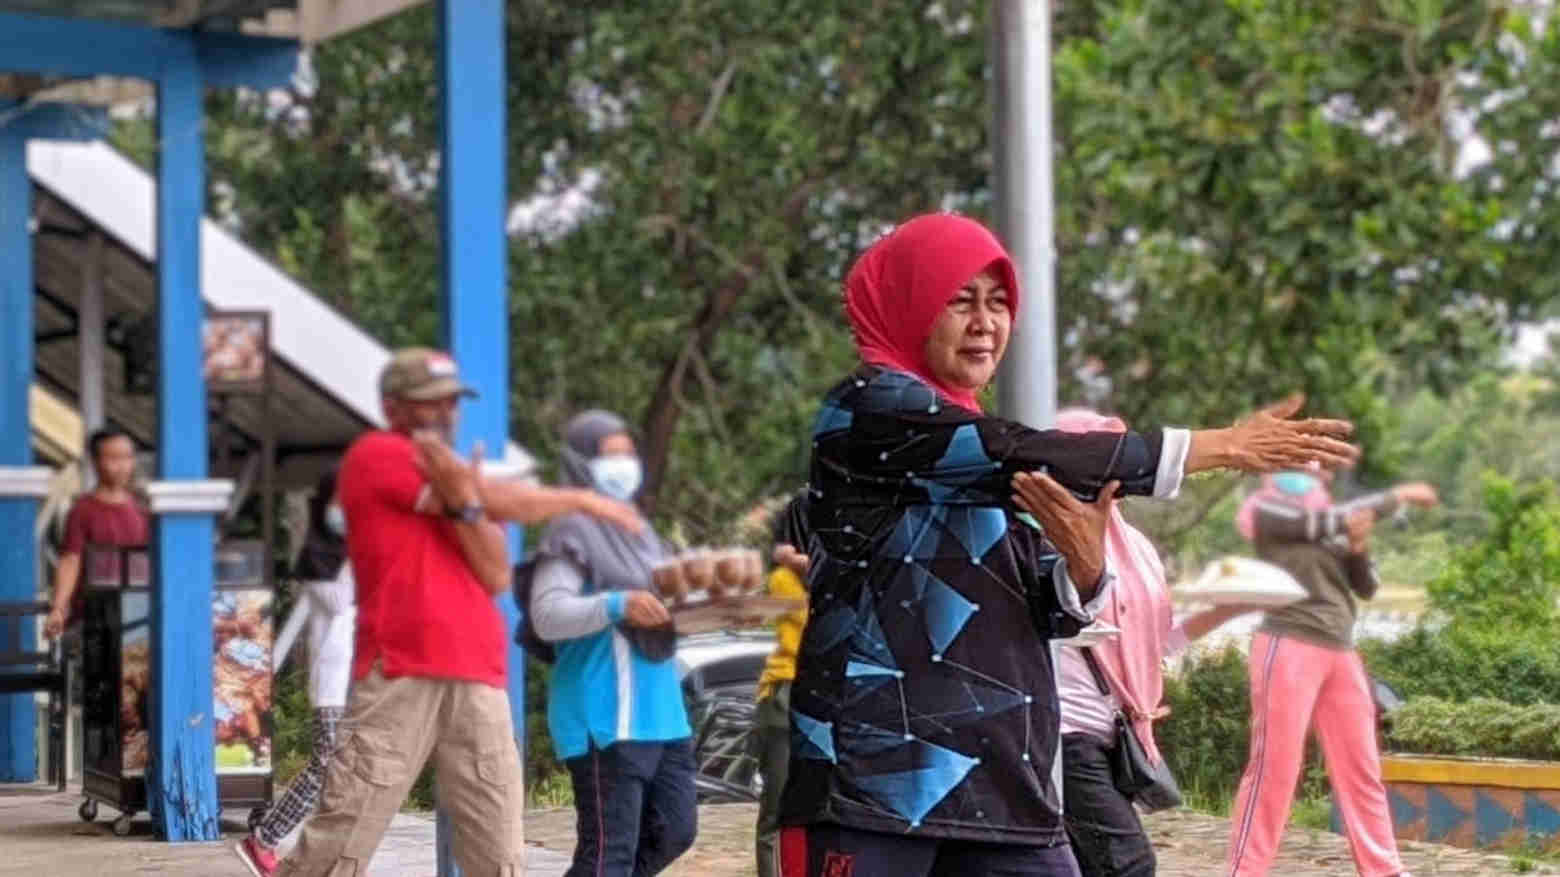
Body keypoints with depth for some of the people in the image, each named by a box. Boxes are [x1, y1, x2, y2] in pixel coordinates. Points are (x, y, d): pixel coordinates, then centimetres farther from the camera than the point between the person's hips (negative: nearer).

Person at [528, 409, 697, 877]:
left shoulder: (637, 529, 20)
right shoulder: (571, 531, -7)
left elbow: (668, 605, 22)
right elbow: (547, 616, -18)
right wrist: (618, 605, -28)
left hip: (661, 712, 9)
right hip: (606, 717, -9)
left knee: (674, 830, 12)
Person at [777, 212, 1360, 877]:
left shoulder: (980, 458, 20)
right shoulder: (871, 407, -4)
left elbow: (1050, 613, 13)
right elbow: (1031, 458, -15)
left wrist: (1083, 564, -12)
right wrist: (1222, 447, -12)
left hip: (999, 783, 8)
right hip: (873, 772, -7)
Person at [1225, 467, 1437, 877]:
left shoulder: (1328, 519, 19)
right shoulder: (1268, 508, -1)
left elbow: (1366, 588, 15)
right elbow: (1335, 520, -14)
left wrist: (1359, 549, -5)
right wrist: (1397, 496, -3)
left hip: (1340, 652, 7)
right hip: (1290, 647, -7)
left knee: (1362, 770, 7)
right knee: (1273, 768, -8)